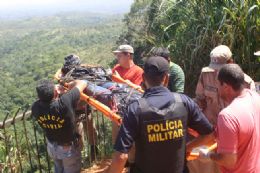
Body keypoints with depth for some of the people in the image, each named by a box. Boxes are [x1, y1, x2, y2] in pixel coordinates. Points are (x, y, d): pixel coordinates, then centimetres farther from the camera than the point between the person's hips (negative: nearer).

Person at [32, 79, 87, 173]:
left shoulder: (35, 108, -25)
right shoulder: (65, 102, -39)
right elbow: (83, 83, -24)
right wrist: (70, 84, -7)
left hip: (51, 147, 4)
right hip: (68, 148, -4)